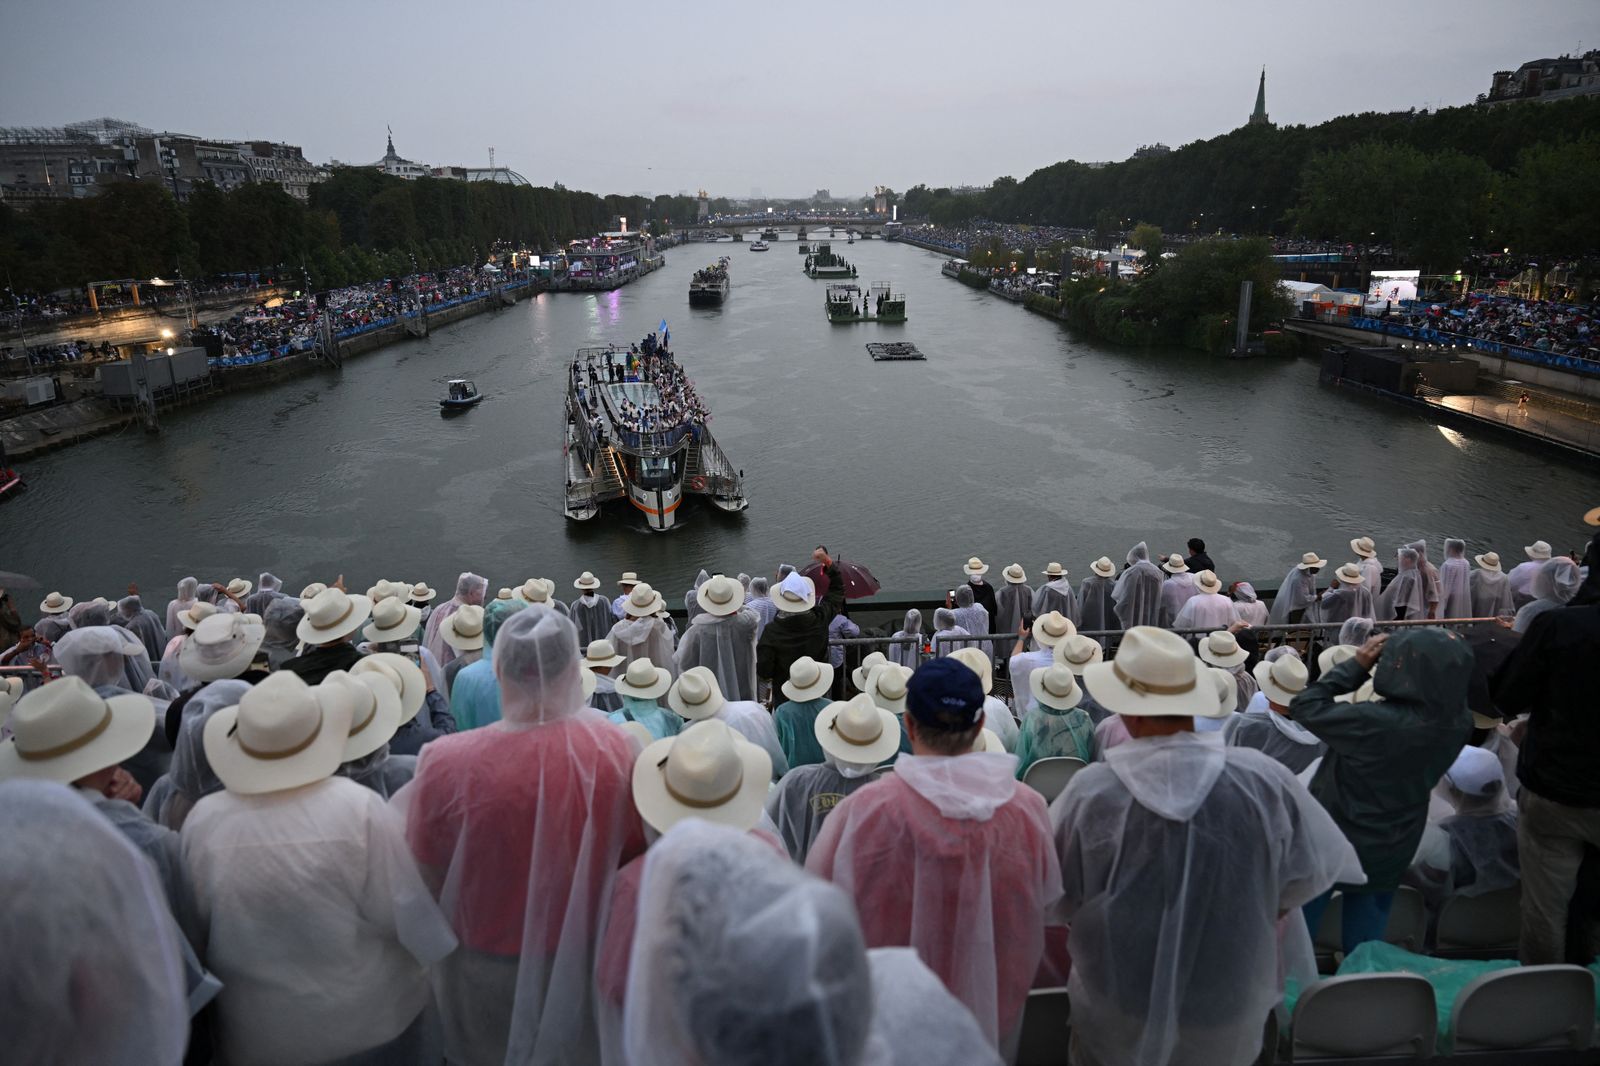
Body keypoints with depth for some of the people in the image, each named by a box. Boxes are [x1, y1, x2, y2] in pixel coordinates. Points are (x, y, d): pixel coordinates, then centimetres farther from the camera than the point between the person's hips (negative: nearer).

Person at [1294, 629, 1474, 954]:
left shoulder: (1373, 721, -35)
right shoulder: (1459, 723, -15)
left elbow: (1304, 706, -23)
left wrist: (1357, 665, -18)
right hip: (1392, 854, 5)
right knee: (1366, 944, 22)